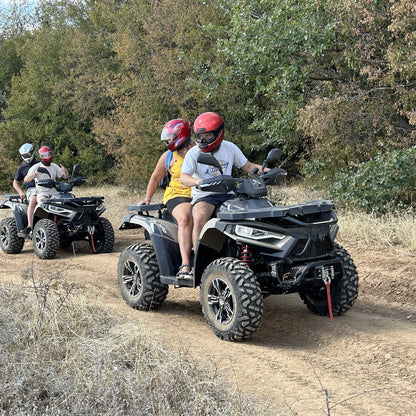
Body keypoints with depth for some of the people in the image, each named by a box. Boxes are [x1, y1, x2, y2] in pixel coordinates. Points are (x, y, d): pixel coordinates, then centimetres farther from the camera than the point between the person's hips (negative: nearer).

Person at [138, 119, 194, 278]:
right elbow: (156, 177, 23)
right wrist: (147, 198, 19)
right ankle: (185, 266, -42)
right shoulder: (168, 156, 14)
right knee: (185, 219, -34)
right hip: (177, 195, -1)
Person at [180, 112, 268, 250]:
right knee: (200, 218, -35)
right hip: (204, 195, -3)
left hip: (227, 194, 4)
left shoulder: (230, 148, 8)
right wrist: (198, 181, -38)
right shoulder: (193, 153, -3)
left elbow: (247, 166, 15)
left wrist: (268, 171, -1)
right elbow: (184, 177, -15)